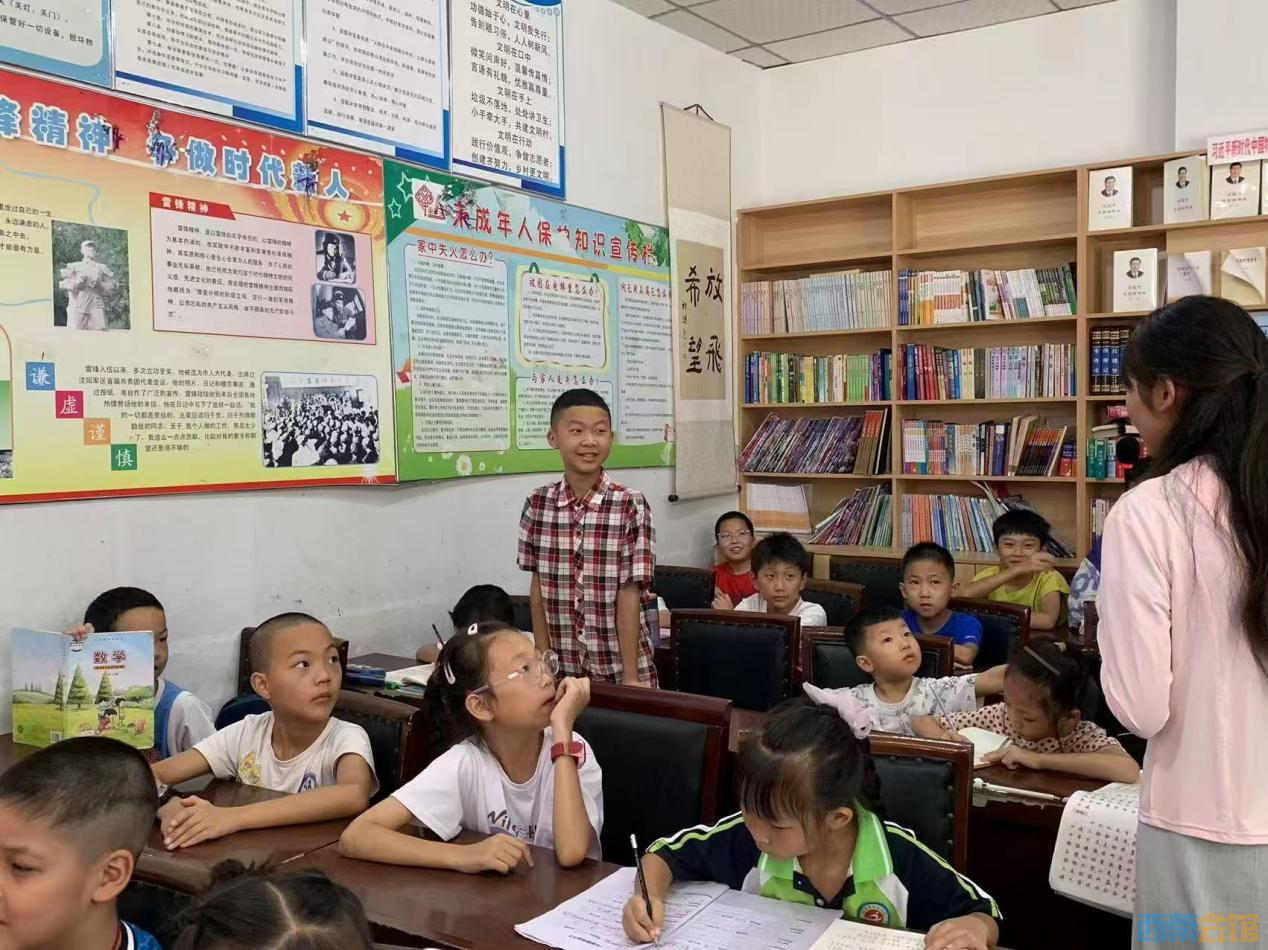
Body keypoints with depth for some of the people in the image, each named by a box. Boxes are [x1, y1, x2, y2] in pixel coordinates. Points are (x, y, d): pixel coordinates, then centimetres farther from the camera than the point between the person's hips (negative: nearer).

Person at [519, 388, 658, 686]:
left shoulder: (631, 506, -11)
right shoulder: (537, 505, -2)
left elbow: (628, 595, -11)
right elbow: (538, 587, 3)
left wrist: (630, 676, -11)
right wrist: (542, 660, 3)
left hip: (619, 668, -2)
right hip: (563, 668, 2)